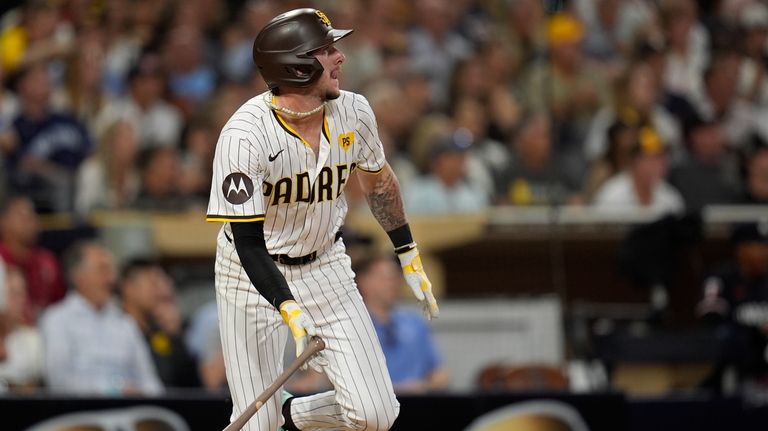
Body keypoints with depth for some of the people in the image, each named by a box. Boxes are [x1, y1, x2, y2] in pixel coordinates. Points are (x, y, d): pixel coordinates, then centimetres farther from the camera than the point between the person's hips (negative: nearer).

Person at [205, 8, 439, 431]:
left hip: (325, 266, 4)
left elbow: (378, 181, 12)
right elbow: (248, 242, -27)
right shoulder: (244, 135, -26)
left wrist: (409, 255, 16)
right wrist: (289, 309, -38)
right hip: (254, 274, -4)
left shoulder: (353, 112, -9)